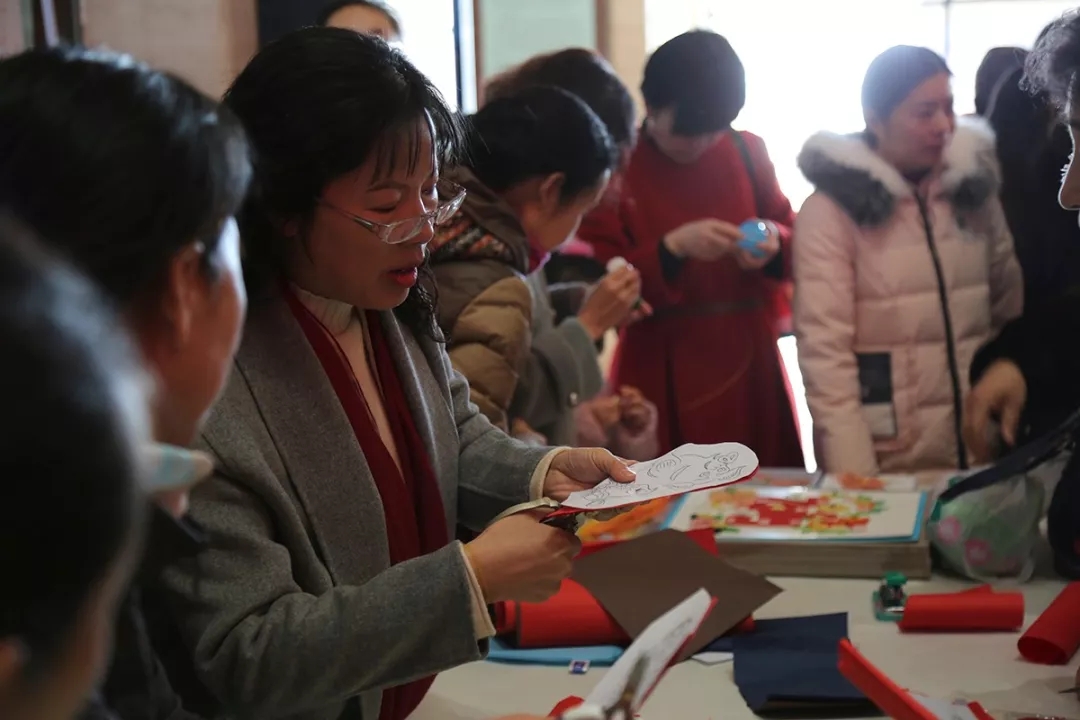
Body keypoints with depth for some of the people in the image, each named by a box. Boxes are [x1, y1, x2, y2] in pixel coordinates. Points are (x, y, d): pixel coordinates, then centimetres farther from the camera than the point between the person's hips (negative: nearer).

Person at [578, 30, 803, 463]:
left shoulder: (747, 152, 5)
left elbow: (796, 242, 11)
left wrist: (773, 243, -11)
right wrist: (672, 248, -23)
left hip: (750, 368, 3)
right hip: (663, 382, -3)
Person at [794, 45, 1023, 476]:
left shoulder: (973, 190, 5)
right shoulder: (830, 210, -10)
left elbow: (1011, 311, 11)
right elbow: (824, 348, -15)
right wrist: (853, 470, -22)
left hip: (979, 450, 4)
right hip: (889, 458, -4)